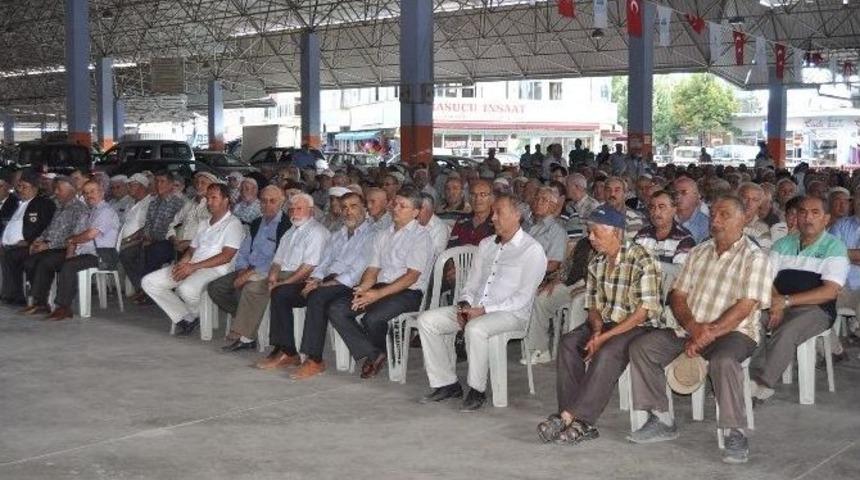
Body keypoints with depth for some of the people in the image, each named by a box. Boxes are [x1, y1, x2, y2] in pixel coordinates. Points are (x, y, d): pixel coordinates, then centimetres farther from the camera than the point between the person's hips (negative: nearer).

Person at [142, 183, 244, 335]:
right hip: (191, 267, 8)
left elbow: (226, 256, -13)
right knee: (149, 282, -6)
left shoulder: (233, 224, -1)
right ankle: (184, 317, -4)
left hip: (214, 270, -8)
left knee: (186, 289, -38)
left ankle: (198, 316, -4)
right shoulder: (204, 224, 25)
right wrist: (182, 263, -2)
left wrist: (193, 266, -17)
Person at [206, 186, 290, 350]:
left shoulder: (286, 226, -10)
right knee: (215, 287, -6)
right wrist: (242, 269, -1)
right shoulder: (256, 224, 17)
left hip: (269, 275, -8)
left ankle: (242, 337, -28)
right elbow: (243, 252, 20)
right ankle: (248, 319, -1)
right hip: (248, 272, 8)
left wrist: (252, 273, -20)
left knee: (250, 288, -37)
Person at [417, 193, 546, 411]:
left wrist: (485, 310, -18)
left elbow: (523, 297, -12)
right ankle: (446, 383, -6)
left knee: (475, 328, -38)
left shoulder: (532, 250, -5)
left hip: (510, 313, -7)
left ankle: (477, 389, -20)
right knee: (426, 320, -10)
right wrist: (464, 304, -3)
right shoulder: (486, 244, 19)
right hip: (474, 309, 7)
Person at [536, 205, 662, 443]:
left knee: (608, 352, -34)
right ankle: (580, 422, -24)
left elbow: (644, 311, -19)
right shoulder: (596, 263, 9)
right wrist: (596, 330, -11)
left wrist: (605, 336, -21)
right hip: (604, 324, 7)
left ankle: (568, 417, -32)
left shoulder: (642, 261, -14)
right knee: (568, 343, -20)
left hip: (640, 327, -6)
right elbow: (593, 305, 12)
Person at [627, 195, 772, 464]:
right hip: (691, 329, 6)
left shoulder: (754, 257, -4)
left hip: (734, 332, -6)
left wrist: (709, 334, -22)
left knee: (723, 360, -38)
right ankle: (661, 420, -6)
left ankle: (736, 434, -24)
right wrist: (693, 328, -10)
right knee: (641, 347, -12)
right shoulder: (700, 252, 14)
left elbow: (744, 307, -14)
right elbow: (677, 295, 9)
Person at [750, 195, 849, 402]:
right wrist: (776, 304, -13)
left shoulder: (834, 247, 2)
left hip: (815, 310, -4)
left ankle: (761, 385, -32)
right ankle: (753, 376, -28)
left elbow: (830, 292, -9)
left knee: (786, 332, -35)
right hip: (779, 306, 4)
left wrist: (787, 301, -16)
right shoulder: (783, 244, 16)